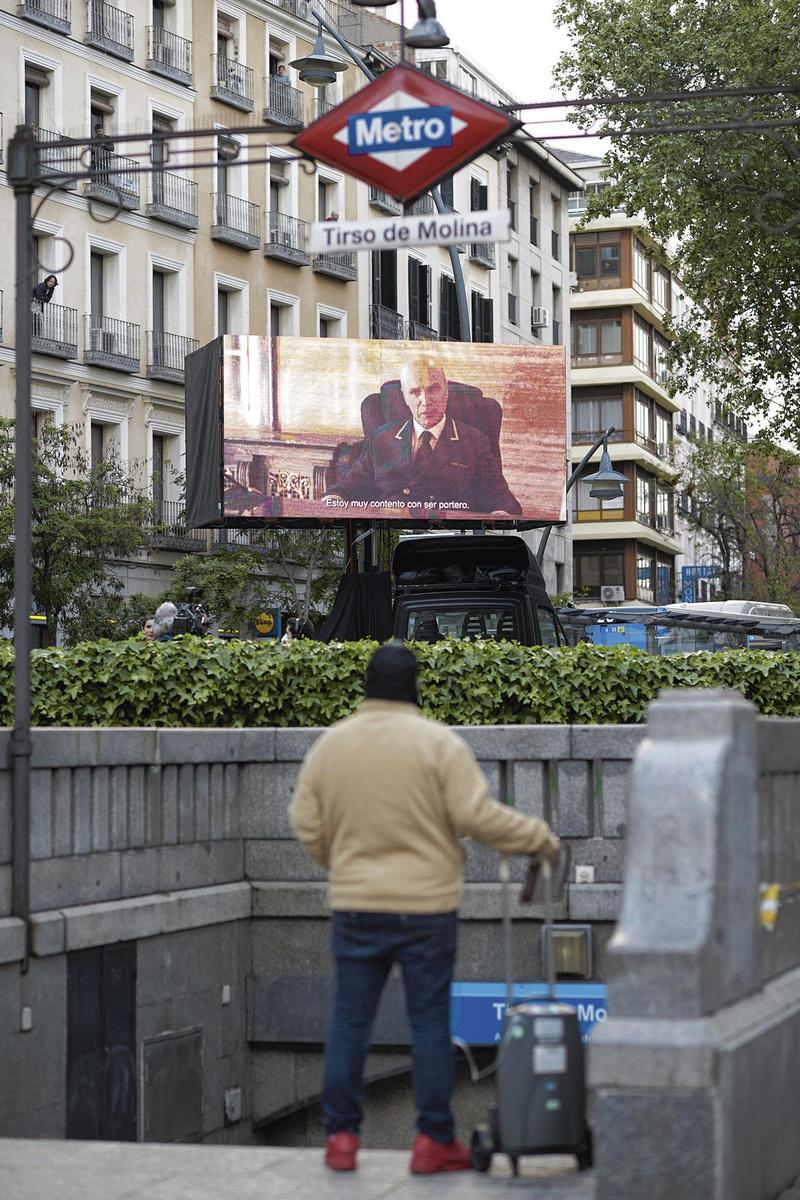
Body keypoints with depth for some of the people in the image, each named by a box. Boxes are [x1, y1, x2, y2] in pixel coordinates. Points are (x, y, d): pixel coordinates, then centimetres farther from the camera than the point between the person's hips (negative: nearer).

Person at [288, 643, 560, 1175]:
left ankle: (341, 1136, 12)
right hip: (426, 906, -3)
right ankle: (435, 1140, 8)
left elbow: (306, 824, 7)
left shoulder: (329, 744, 2)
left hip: (355, 906, 3)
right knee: (430, 1023, 5)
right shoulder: (438, 742, -10)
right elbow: (477, 816, -13)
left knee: (350, 1021, 10)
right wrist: (540, 837, 0)